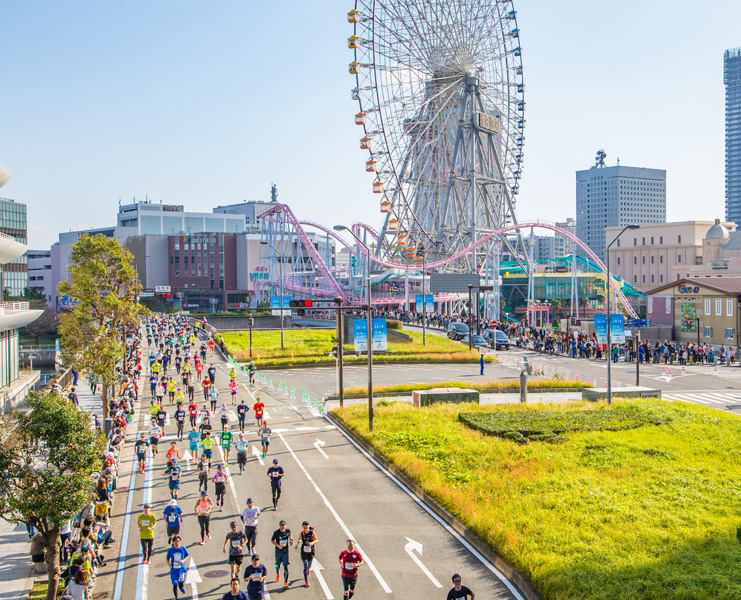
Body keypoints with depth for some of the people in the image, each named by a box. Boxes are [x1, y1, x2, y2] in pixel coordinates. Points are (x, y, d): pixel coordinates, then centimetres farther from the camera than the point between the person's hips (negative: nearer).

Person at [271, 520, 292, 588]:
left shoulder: (288, 530, -7)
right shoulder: (276, 532, -14)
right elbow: (272, 540, -4)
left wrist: (291, 539, -2)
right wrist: (278, 545, -19)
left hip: (286, 551, 0)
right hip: (278, 551, 0)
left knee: (285, 566, -11)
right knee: (278, 565, 18)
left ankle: (285, 583, -8)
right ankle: (277, 574, 54)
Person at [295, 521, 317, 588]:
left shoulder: (312, 532, -11)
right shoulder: (301, 533, -6)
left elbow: (316, 540, -2)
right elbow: (299, 539, 11)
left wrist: (312, 542, -21)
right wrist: (297, 544, -9)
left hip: (311, 550, 0)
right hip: (304, 551, 0)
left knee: (309, 566, 13)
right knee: (305, 566, -9)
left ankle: (308, 569, 52)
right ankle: (306, 582, 0)